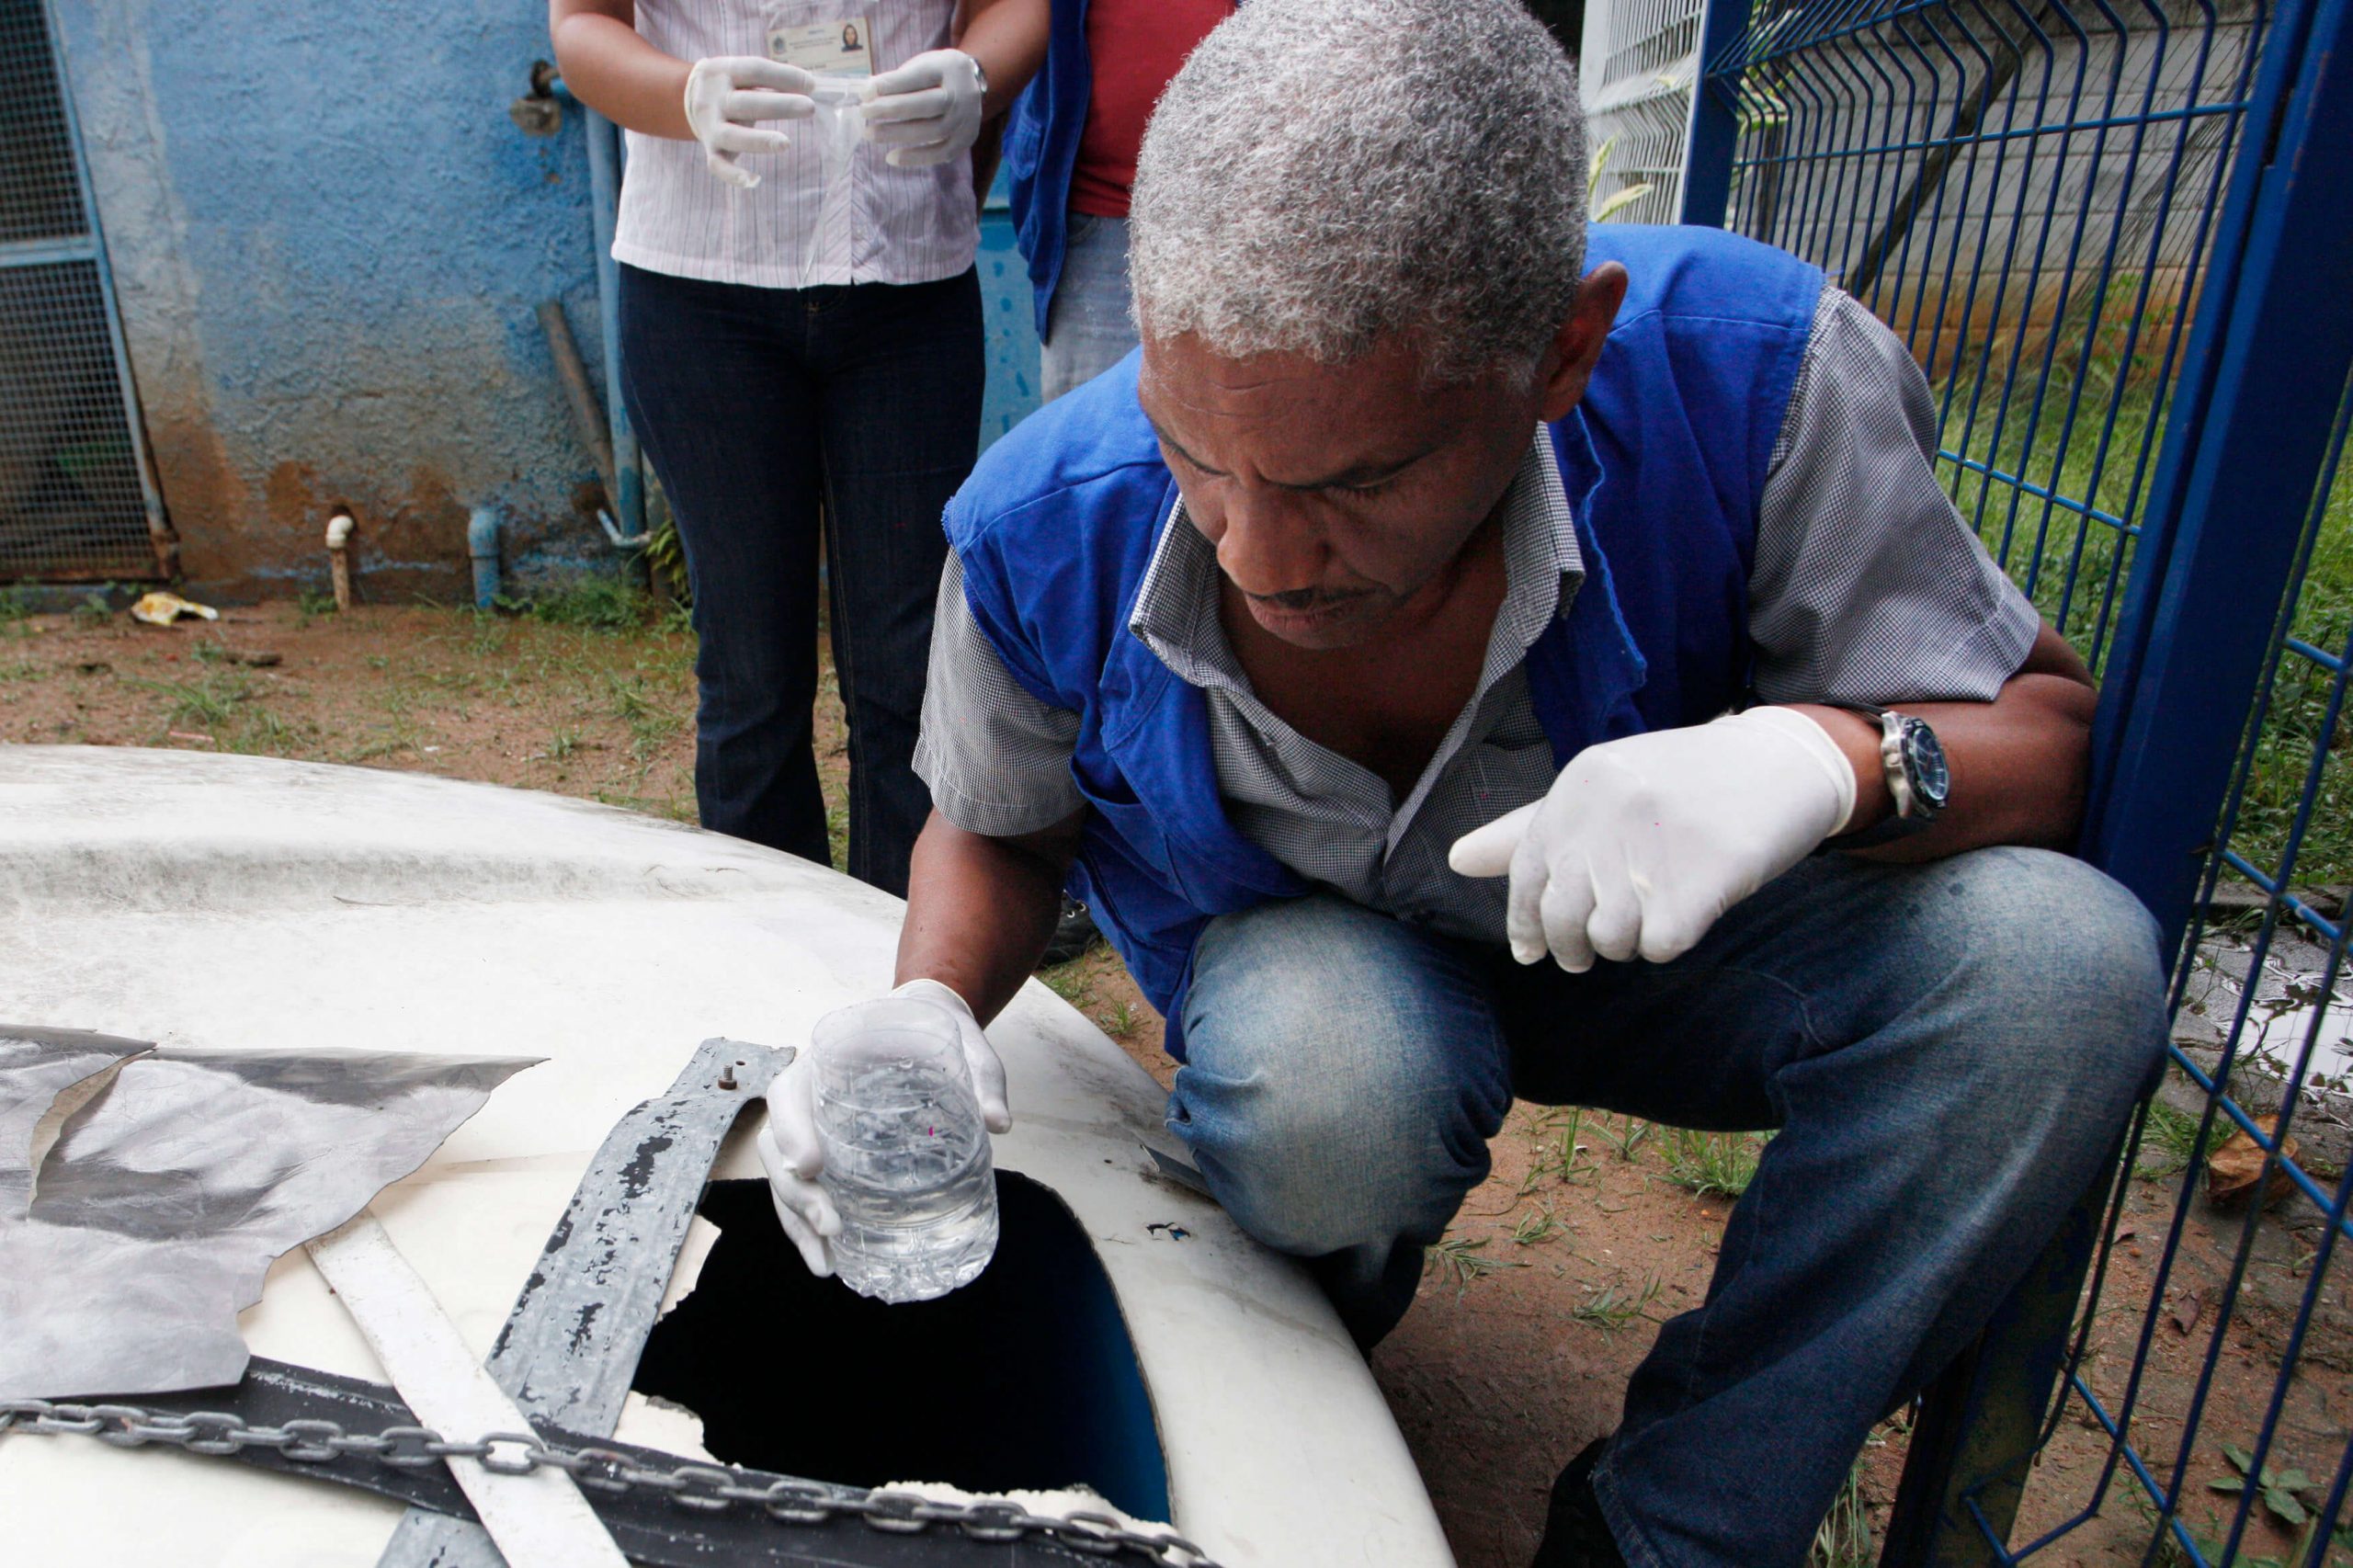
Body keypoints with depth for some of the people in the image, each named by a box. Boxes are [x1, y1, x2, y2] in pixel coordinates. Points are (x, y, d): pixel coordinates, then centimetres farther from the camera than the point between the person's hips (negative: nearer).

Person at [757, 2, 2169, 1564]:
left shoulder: (1746, 374, -29)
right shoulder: (1044, 531, -23)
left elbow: (2051, 724, -16)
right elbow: (995, 830, -2)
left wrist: (1837, 758, -39)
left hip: (1661, 929, 1)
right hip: (1311, 952, 0)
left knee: (2055, 963, -27)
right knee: (1322, 1089, -37)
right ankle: (1309, 1320, 5)